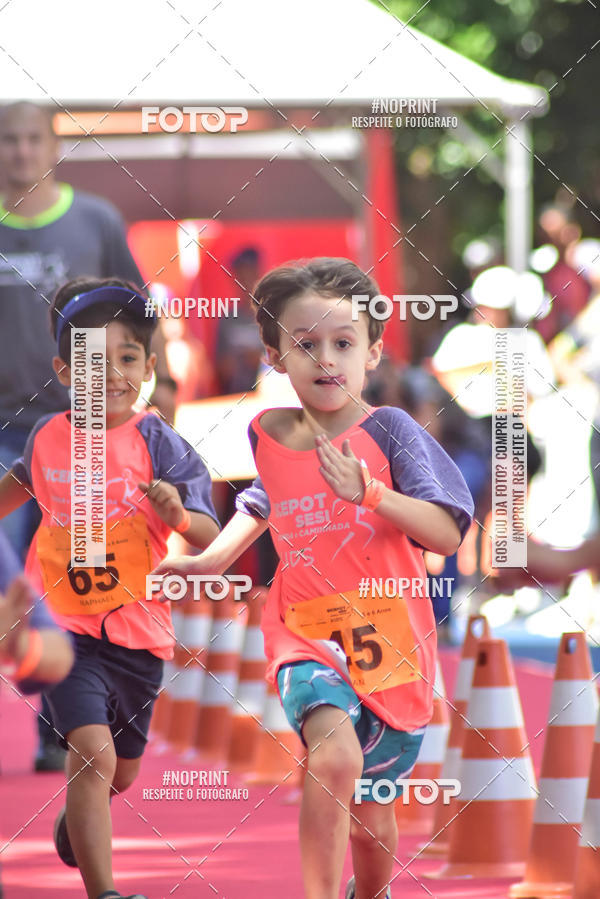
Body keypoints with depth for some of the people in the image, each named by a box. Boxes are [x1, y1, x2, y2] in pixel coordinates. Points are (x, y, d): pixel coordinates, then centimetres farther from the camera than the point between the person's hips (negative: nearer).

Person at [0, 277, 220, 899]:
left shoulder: (157, 444, -11)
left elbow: (210, 542, -14)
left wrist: (180, 515, -33)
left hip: (138, 631, 1)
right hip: (65, 626, -1)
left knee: (120, 771, 20)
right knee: (93, 751, -22)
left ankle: (78, 817, 55)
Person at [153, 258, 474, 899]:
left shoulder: (389, 431, -8)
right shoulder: (265, 436, 2)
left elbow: (447, 535, -15)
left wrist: (369, 492, -27)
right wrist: (214, 557, 11)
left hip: (389, 639, 0)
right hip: (308, 632, 1)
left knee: (370, 816, 13)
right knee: (335, 756, -32)